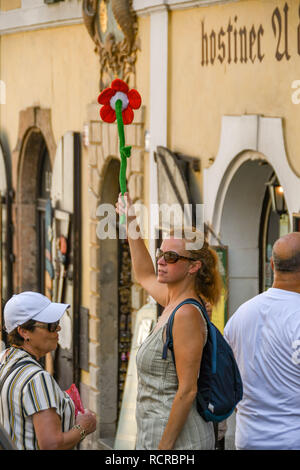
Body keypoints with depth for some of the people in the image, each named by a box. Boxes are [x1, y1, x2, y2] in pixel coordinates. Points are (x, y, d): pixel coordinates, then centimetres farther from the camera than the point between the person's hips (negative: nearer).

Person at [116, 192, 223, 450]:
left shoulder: (187, 314, -17)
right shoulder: (174, 303, 9)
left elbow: (187, 390, -21)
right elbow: (145, 276, 33)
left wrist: (164, 447, -21)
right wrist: (132, 224, 34)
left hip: (178, 439, -9)